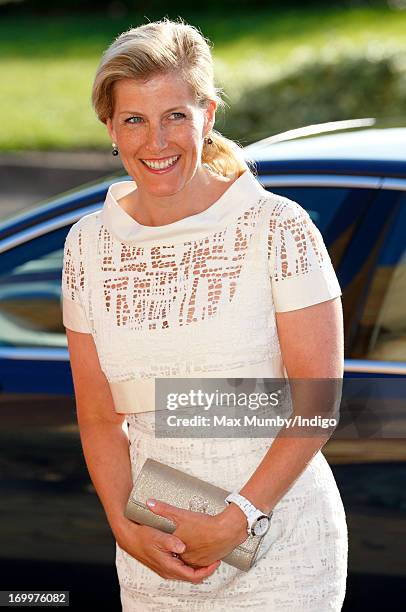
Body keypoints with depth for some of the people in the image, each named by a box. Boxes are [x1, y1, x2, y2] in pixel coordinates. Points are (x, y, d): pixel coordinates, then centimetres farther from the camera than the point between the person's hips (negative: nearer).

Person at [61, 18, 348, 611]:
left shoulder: (278, 228, -10)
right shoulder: (89, 244, 1)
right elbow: (99, 416, 4)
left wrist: (234, 522, -16)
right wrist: (126, 528, -9)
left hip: (279, 544, -3)